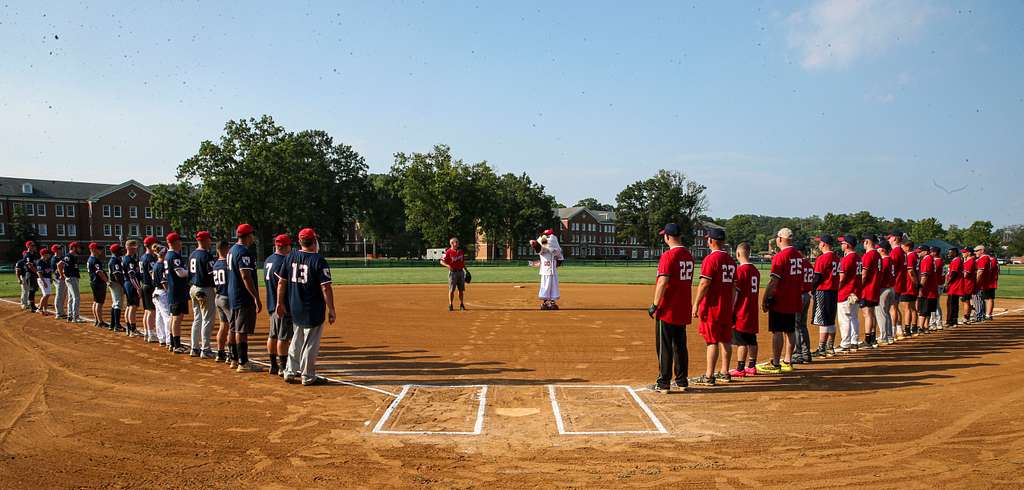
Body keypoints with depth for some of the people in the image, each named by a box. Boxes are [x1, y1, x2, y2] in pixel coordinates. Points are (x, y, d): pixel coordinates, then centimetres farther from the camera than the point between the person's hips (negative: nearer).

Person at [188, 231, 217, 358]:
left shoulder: (192, 254, 12)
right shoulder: (206, 255, -15)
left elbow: (189, 273, 16)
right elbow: (212, 273, -20)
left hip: (193, 289, 9)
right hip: (205, 289, -9)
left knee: (197, 319, 15)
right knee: (207, 320, -4)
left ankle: (195, 348, 18)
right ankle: (205, 350, -3)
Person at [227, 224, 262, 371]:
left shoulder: (232, 250, 13)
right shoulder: (244, 252, -17)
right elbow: (246, 277, -23)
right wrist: (256, 298, -23)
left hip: (232, 295, 10)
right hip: (244, 297, -10)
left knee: (234, 328, 15)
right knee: (242, 330, -7)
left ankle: (235, 360, 23)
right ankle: (243, 363, -5)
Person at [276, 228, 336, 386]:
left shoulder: (290, 257, 2)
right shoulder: (319, 260, -14)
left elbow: (281, 282, 5)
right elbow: (326, 288, -17)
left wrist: (280, 303, 14)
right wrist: (331, 310, -12)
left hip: (295, 308, 6)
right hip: (313, 310, -6)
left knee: (297, 341, 20)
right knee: (311, 343, 4)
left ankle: (290, 372, 24)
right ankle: (308, 377, 11)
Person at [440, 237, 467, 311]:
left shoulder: (461, 251, 9)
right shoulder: (448, 252, -9)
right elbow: (442, 261, -12)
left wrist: (466, 270, 18)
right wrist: (448, 265, -30)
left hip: (461, 271, 5)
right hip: (452, 272, -5)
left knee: (461, 289, 8)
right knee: (451, 290, -2)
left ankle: (461, 305, 16)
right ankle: (450, 305, 5)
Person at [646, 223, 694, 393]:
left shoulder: (668, 256, -16)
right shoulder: (688, 255, 9)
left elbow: (663, 283, -21)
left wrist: (655, 305, -16)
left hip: (667, 309, -8)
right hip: (683, 309, 8)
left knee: (664, 347, -1)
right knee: (680, 346, 15)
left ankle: (663, 383, 3)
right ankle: (681, 381, 20)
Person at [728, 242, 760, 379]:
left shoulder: (740, 270, -14)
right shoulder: (755, 270, 11)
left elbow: (736, 292, -16)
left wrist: (731, 310, -12)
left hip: (741, 311, -8)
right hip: (753, 311, 8)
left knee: (741, 342, -6)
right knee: (752, 340, 13)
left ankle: (740, 369, -4)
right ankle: (752, 367, 20)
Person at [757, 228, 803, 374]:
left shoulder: (780, 256, -15)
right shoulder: (799, 256, 10)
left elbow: (774, 281, -18)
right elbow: (800, 279, 16)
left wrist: (765, 299, -13)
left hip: (779, 301, -8)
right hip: (794, 301, 8)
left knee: (777, 332, -5)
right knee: (789, 331, 13)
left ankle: (775, 364, -3)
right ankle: (787, 362, 19)